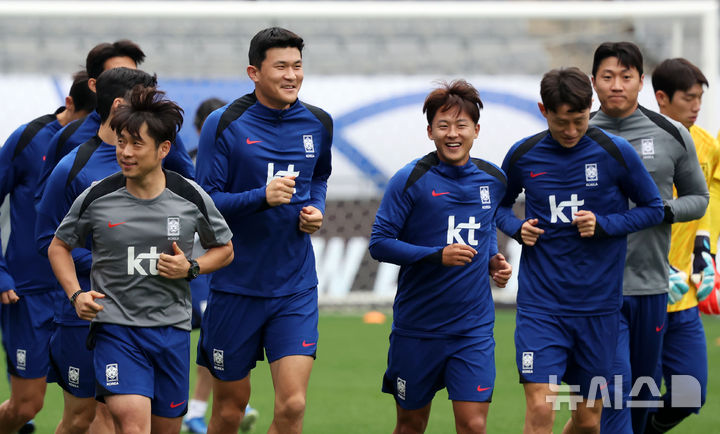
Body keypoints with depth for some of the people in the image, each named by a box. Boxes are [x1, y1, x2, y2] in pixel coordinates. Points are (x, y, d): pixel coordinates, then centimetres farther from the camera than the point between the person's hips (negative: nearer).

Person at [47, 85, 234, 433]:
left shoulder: (191, 198, -2)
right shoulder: (97, 198, -4)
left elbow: (224, 250, 13)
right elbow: (59, 246, 12)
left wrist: (191, 268, -7)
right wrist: (76, 294, -4)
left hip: (172, 329, 2)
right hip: (114, 325, -2)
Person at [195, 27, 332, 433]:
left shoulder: (318, 124, 4)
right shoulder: (224, 125, -9)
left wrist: (316, 209, 3)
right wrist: (262, 197, -25)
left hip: (296, 287, 2)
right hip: (235, 286, -2)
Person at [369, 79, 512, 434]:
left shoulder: (494, 181, 5)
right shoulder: (410, 180, -9)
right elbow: (379, 243, -11)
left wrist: (493, 260, 3)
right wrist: (438, 256, -22)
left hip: (474, 327, 2)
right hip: (417, 325, -2)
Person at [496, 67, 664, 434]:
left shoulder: (615, 153, -5)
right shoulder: (523, 155, 0)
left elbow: (653, 209, 5)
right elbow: (501, 205, 18)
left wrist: (604, 225, -12)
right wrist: (517, 228, -4)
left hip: (599, 305, 0)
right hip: (540, 304, 0)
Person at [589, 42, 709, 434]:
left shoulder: (672, 136, 4)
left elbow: (698, 198, 12)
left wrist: (664, 210, -7)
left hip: (651, 284, 3)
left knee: (643, 390, 12)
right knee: (615, 386, -13)